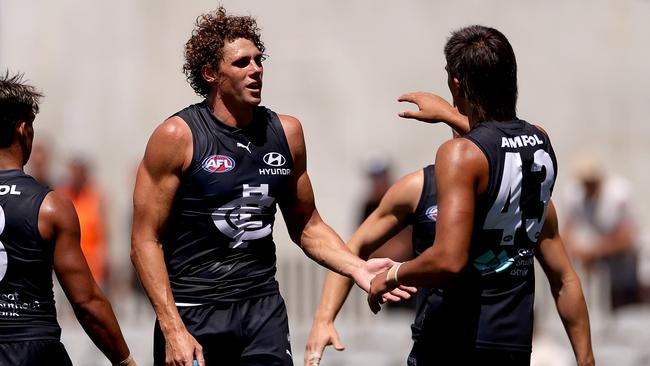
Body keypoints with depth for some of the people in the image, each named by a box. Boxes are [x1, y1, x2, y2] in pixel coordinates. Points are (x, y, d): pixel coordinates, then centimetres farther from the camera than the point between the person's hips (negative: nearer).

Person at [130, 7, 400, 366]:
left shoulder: (286, 132, 7)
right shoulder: (178, 137, -7)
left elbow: (307, 226, 17)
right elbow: (146, 241, -8)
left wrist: (357, 268, -1)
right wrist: (172, 330, -16)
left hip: (264, 308, 3)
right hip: (192, 310, -3)